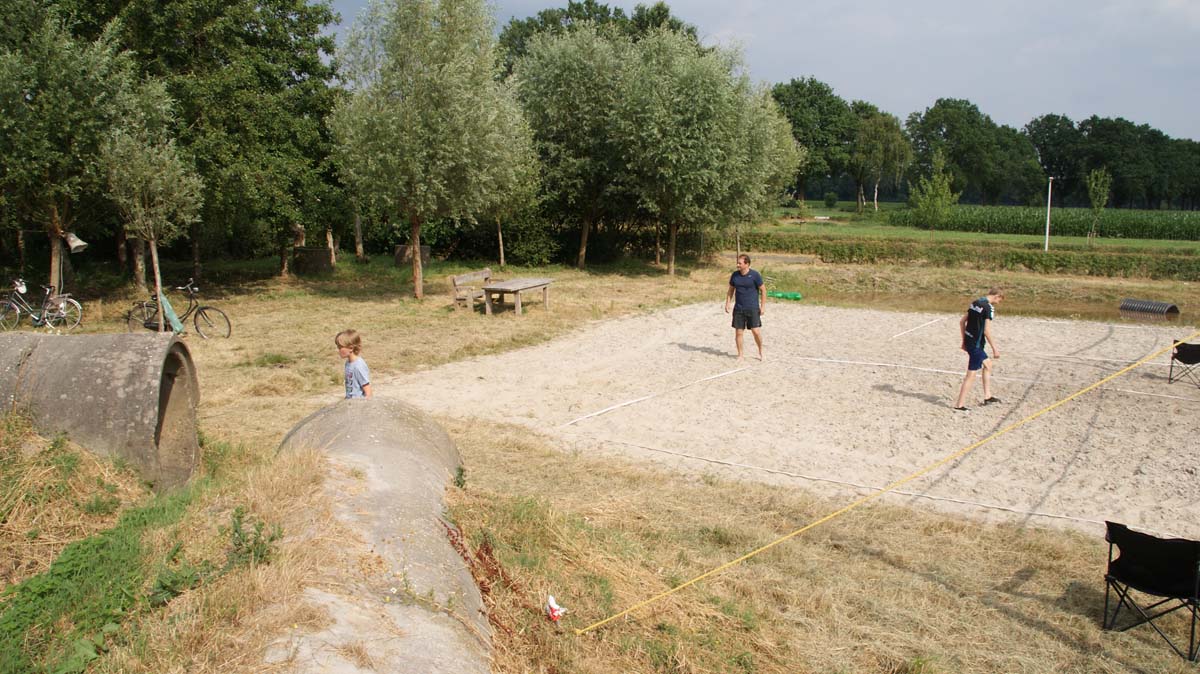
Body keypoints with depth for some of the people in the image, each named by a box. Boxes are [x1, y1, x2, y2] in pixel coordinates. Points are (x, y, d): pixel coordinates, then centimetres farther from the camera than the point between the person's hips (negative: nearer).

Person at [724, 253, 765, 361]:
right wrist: (727, 304, 5)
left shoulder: (755, 275, -9)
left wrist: (763, 306, -6)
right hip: (738, 309, 4)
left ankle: (760, 351, 18)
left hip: (753, 308, -3)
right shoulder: (734, 275, 3)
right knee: (738, 332, 4)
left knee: (756, 331, -7)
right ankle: (740, 355, 17)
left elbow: (763, 290, -3)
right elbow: (731, 290, 14)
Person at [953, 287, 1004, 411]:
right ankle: (959, 404, 0)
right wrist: (994, 348, -12)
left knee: (987, 365, 24)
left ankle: (987, 397, 29)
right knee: (971, 375, -3)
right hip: (976, 344, -9)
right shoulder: (989, 307, -16)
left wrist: (964, 341, 20)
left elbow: (962, 322, 13)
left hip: (968, 340, 9)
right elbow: (987, 331, -20)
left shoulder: (975, 303, 10)